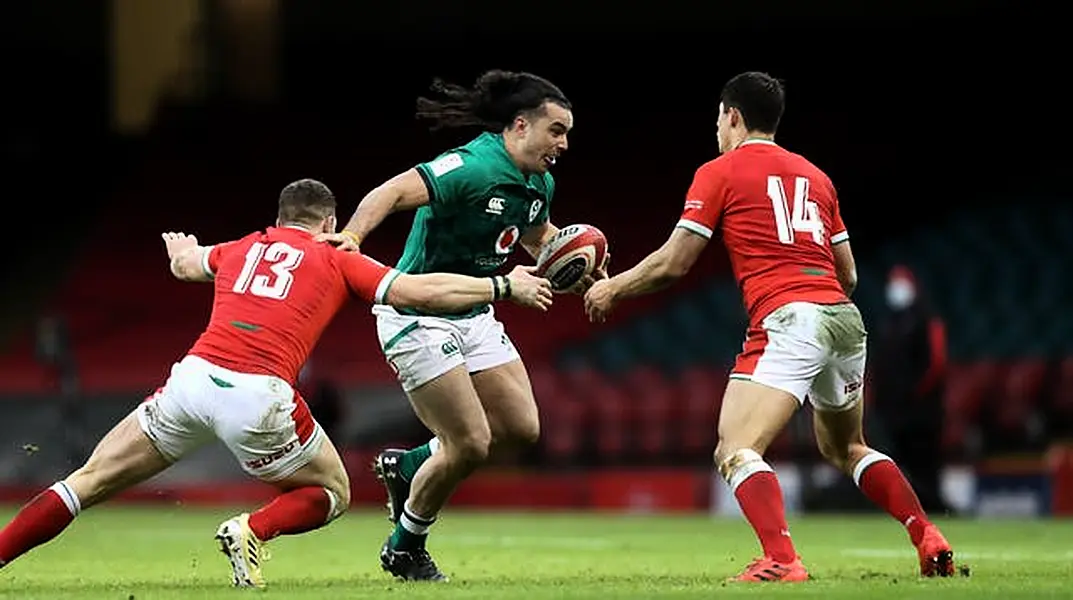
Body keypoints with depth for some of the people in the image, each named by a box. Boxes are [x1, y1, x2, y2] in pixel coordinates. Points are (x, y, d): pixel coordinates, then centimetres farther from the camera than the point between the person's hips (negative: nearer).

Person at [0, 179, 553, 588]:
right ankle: (253, 530, -8)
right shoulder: (336, 260, 14)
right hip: (258, 395, -3)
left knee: (89, 483, 11)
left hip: (192, 377, 3)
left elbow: (185, 264, 47)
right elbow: (423, 292, 8)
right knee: (334, 493, 19)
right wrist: (505, 287, 19)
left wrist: (181, 249, 71)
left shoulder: (242, 249, 25)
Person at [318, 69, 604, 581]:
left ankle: (407, 465, 25)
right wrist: (352, 236, -49)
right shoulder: (474, 168, -24)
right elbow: (392, 193, -33)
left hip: (473, 316, 9)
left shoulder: (539, 184, 4)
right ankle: (404, 549, 15)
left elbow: (538, 236, 26)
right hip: (417, 316, -9)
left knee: (521, 428, 3)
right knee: (470, 443, -9)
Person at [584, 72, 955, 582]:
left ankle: (781, 562, -35)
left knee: (736, 452, -13)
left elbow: (673, 263, 3)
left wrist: (613, 288, 19)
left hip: (788, 319, -7)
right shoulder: (814, 176, 22)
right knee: (845, 448, 27)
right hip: (845, 316, 7)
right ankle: (930, 540, 18)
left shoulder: (719, 173, 6)